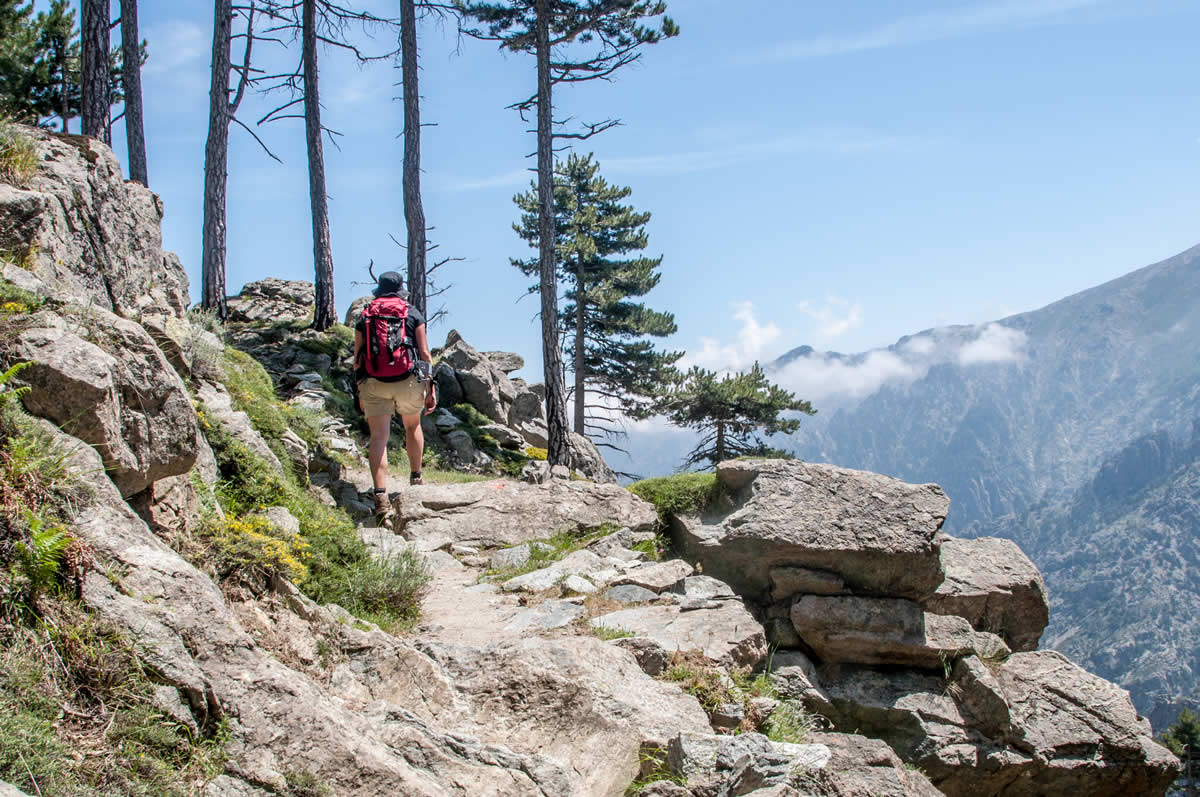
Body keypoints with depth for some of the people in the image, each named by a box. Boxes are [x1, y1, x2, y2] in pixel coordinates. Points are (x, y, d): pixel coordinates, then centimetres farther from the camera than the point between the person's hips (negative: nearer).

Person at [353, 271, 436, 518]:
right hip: (408, 380, 0)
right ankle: (416, 478, 37)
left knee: (379, 438, -3)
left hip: (374, 382, 0)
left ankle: (381, 495, -17)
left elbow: (357, 358, 11)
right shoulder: (413, 314, 8)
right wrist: (430, 389, 6)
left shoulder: (364, 317, 12)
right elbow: (424, 353, 3)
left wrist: (361, 393, 18)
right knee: (412, 427, 24)